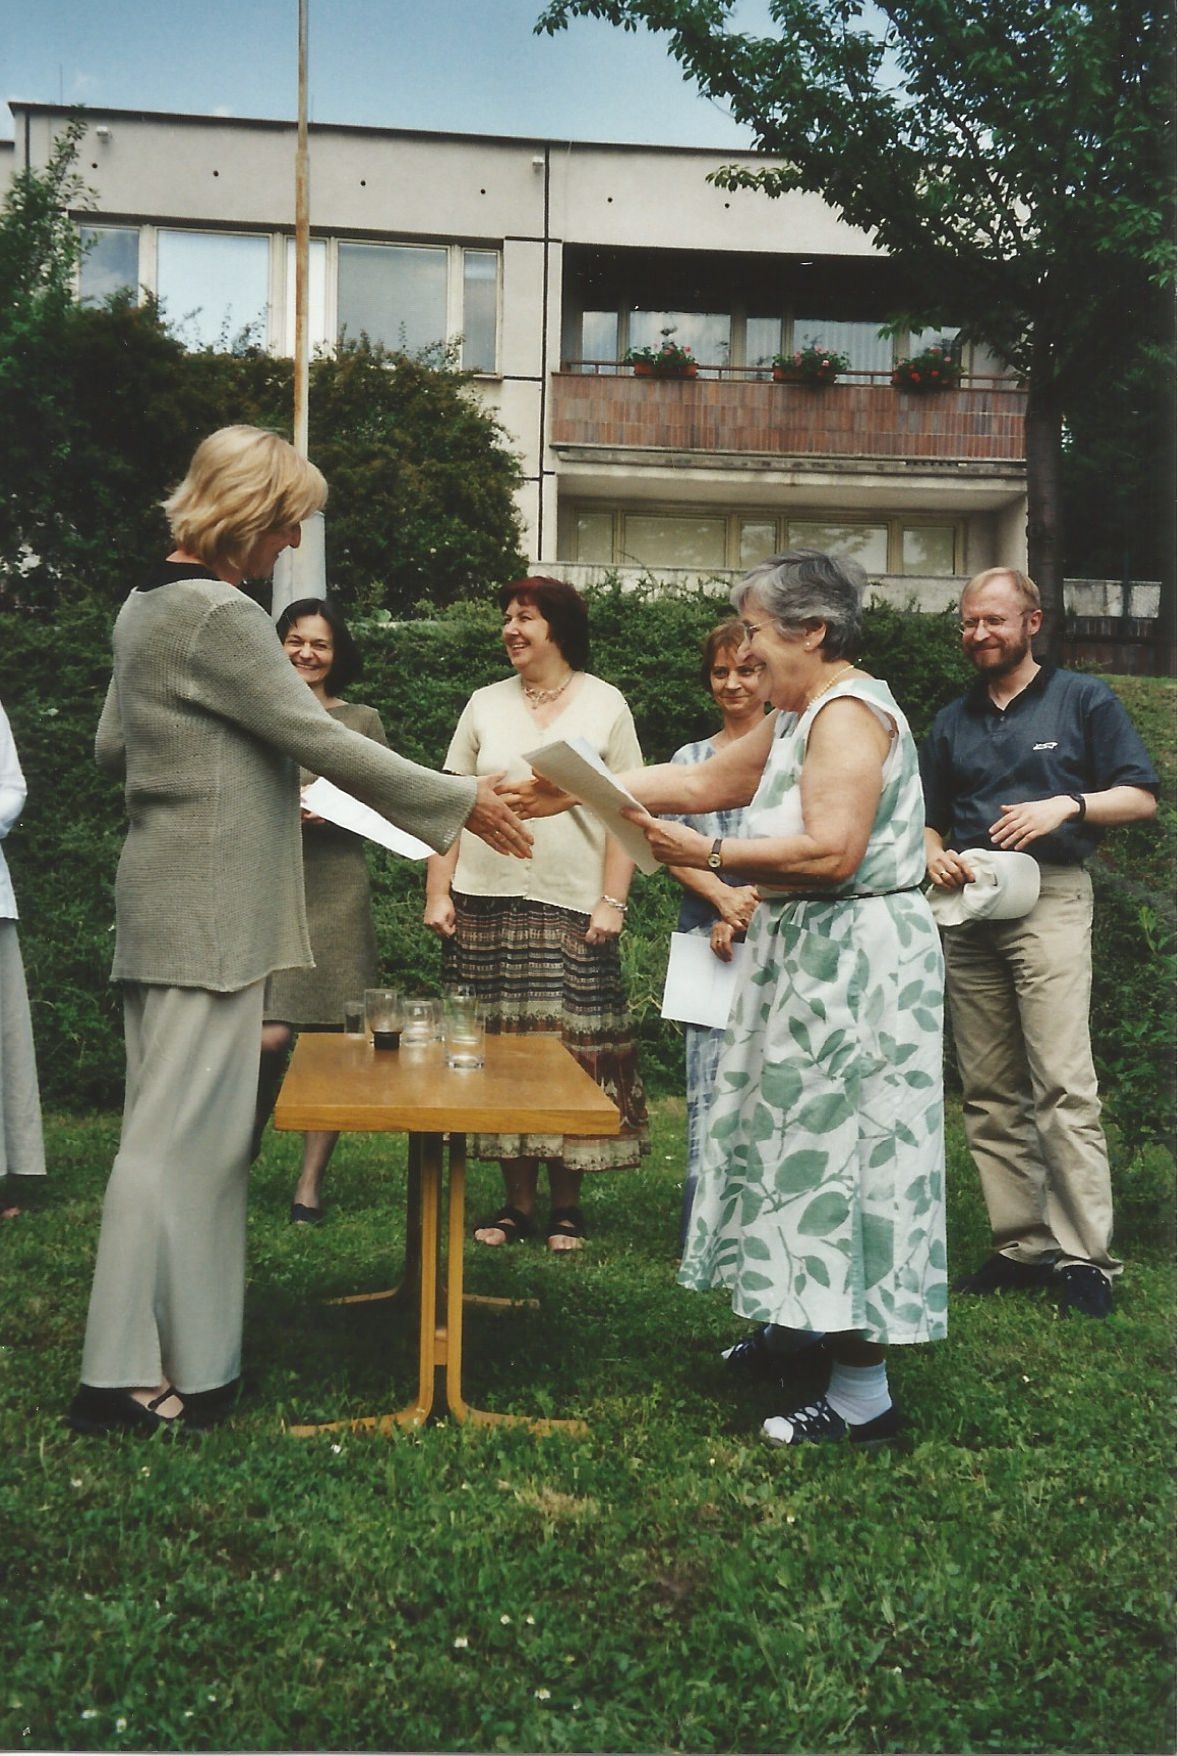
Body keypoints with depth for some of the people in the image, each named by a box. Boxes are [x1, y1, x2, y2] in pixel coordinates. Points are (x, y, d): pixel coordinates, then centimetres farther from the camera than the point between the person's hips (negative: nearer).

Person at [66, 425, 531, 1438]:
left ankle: (175, 1340, 24)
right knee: (183, 1127, -5)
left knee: (184, 1122, 14)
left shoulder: (147, 606, 13)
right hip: (209, 909, -10)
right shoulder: (222, 615, -16)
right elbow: (320, 739, -16)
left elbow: (112, 746, 21)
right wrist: (462, 803, -10)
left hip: (165, 901, 10)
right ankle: (130, 1375, 2)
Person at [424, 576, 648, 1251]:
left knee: (571, 1053, -1)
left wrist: (612, 901, -7)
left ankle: (566, 1206, 12)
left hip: (572, 909, -2)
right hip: (487, 905, 2)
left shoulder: (605, 705, 5)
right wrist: (438, 893, 2)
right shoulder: (486, 704, 11)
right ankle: (518, 1203, 13)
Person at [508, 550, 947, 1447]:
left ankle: (865, 1396, 2)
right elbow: (704, 780, 19)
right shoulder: (800, 717, 17)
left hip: (854, 959, -10)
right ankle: (815, 1333, 27)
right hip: (809, 955, 10)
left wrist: (709, 856, -20)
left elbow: (832, 852, -26)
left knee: (839, 1149, -6)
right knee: (808, 1144, 15)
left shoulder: (849, 713, -15)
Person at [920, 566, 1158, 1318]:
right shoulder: (952, 722, 19)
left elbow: (1141, 797, 2)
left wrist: (1066, 806, -14)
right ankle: (1023, 1246, 10)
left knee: (1063, 1083, -12)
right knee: (989, 1093, 4)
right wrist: (936, 855, 0)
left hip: (1049, 898, -5)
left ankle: (1085, 1256, -8)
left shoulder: (1083, 699, 7)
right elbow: (929, 819, 22)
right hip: (967, 910, 5)